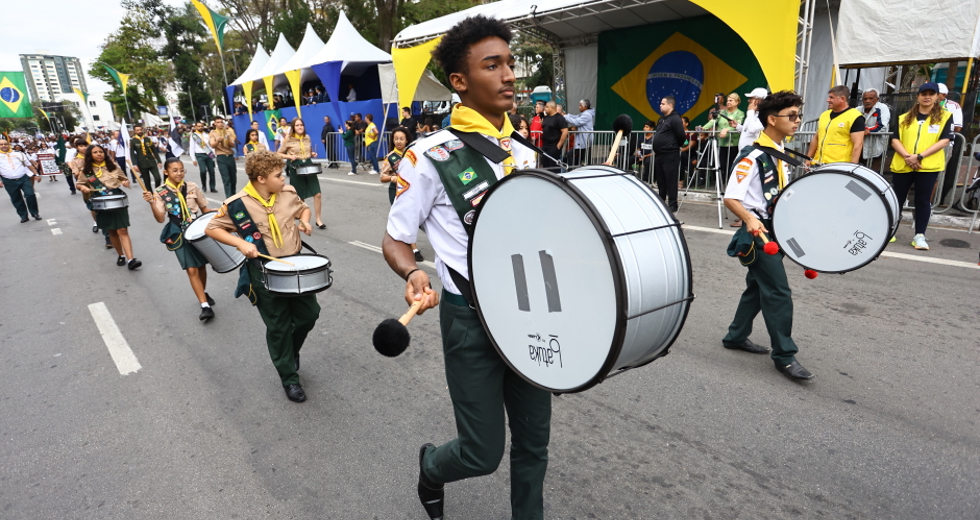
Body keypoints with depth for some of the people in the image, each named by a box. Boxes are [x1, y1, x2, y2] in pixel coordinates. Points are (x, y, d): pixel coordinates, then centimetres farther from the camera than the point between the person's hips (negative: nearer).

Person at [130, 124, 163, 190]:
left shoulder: (148, 139, 8)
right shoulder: (132, 141, -1)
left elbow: (155, 151, 10)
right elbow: (132, 154, -7)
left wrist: (159, 161, 5)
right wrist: (134, 165, -17)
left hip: (152, 162, 2)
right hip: (142, 164, -1)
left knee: (158, 178, -12)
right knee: (147, 182, 4)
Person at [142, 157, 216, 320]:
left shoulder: (192, 187, -2)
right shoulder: (160, 192, -6)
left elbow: (204, 209, 8)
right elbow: (160, 219, -12)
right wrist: (152, 203, -26)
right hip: (179, 235, -2)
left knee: (202, 265, 14)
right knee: (192, 270, -7)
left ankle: (204, 293, 38)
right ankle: (205, 306, -8)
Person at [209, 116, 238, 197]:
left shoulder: (228, 132, 9)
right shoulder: (212, 133, 2)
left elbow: (233, 145, 0)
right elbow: (213, 146, -10)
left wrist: (228, 139, -20)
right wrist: (218, 140, -30)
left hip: (230, 156, 4)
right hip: (221, 157, -3)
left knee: (233, 179, 10)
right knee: (226, 179, -11)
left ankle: (233, 196, 25)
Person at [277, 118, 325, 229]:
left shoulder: (307, 137, 7)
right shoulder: (288, 139, -5)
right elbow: (279, 154, 1)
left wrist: (313, 154, 1)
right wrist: (289, 156, -15)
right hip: (296, 168, -3)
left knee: (317, 194, -4)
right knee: (300, 197, 7)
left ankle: (318, 219, 8)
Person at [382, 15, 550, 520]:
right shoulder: (430, 157, -13)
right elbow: (395, 239, -6)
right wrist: (414, 275, -27)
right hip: (472, 318, -5)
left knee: (533, 440, 16)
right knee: (483, 452, 6)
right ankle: (431, 465, 41)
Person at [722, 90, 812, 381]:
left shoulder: (781, 154, 11)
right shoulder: (752, 156, -17)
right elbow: (731, 198, -22)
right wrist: (750, 220, -38)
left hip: (776, 232, 9)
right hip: (758, 234, -9)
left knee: (758, 286, 17)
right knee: (779, 292, -7)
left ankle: (736, 336, 31)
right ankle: (785, 356, 4)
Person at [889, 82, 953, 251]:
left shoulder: (945, 116, 4)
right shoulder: (904, 118, 10)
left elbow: (944, 141, -5)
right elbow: (895, 140, 3)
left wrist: (920, 156, -16)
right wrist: (906, 156, -14)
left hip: (928, 166, -2)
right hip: (902, 165, 2)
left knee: (923, 200, 1)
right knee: (897, 198, 9)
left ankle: (919, 235, 7)